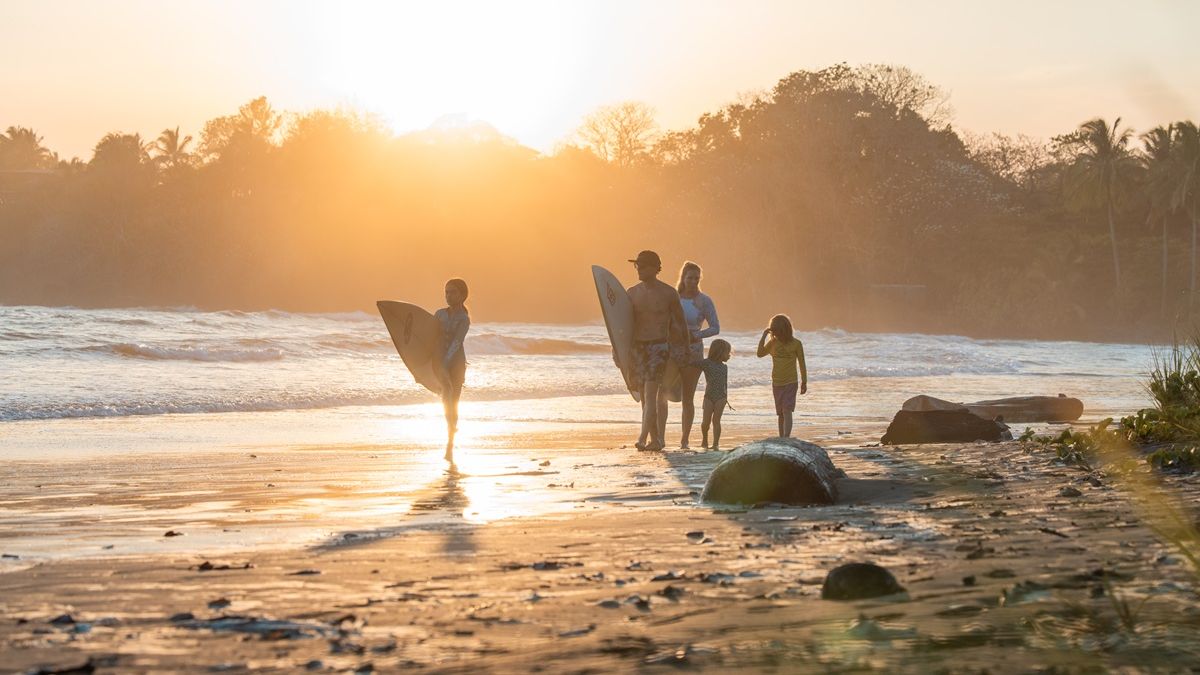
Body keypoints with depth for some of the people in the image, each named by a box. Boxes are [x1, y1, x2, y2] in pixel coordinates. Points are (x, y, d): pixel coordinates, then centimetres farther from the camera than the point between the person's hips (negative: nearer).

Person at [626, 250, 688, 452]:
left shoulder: (669, 293, -1)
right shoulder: (632, 293, 8)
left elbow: (679, 323, 6)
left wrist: (684, 349, 8)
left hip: (658, 346, -4)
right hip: (637, 346, 4)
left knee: (650, 393, -15)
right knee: (644, 396, 6)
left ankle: (642, 438, -23)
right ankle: (655, 439, 14)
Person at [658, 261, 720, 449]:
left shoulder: (704, 301, -1)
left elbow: (715, 327, -2)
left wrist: (695, 336, -16)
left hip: (693, 351, -1)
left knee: (688, 398, 6)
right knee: (662, 394, -12)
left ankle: (684, 439, 15)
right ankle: (660, 436, -13)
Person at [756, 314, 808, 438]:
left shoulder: (796, 343, -6)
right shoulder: (773, 342, 3)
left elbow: (802, 364, 0)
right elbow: (760, 354, -8)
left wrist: (804, 382, 2)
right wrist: (764, 335, -12)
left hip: (790, 382, -4)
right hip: (776, 383, 4)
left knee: (787, 411, -16)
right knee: (780, 413, 11)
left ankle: (786, 438, -25)